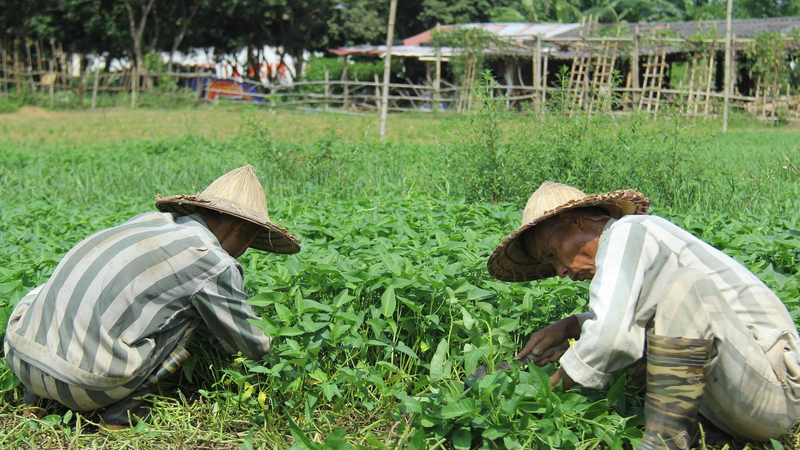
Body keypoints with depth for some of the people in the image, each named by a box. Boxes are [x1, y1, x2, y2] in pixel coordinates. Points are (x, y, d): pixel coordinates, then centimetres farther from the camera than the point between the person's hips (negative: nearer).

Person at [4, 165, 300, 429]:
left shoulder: (149, 220, 16)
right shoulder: (216, 264, -3)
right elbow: (253, 346, 12)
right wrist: (272, 346, 33)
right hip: (85, 383, -6)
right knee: (190, 312, 9)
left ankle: (38, 396, 22)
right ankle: (123, 408, 3)